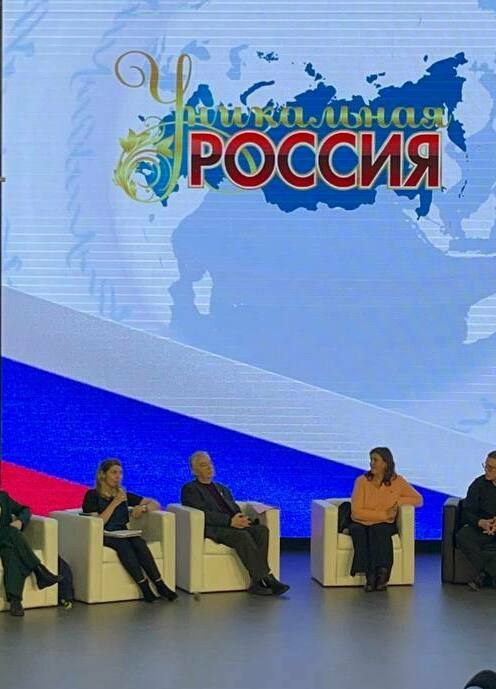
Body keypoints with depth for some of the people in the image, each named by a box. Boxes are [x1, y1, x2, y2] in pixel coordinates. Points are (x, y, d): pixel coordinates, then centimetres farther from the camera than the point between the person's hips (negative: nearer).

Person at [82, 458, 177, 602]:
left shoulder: (124, 495, 15)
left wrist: (143, 508, -5)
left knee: (138, 542, -29)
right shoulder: (92, 496, 1)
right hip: (102, 537, -4)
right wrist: (114, 503, -13)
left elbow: (155, 504, 17)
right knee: (123, 543, -35)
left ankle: (159, 584, -34)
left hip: (123, 535, 4)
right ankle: (144, 586, -37)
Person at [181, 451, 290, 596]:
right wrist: (230, 521, -18)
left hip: (233, 526, 6)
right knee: (242, 535, -34)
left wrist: (241, 519, -5)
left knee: (261, 529, -23)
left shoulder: (223, 489, 30)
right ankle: (266, 579, -32)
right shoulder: (190, 489, 7)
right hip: (213, 530, -6)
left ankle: (258, 583, -28)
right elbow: (203, 514, -8)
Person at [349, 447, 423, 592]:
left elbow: (418, 500, 6)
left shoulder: (397, 481, 2)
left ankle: (377, 575, -29)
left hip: (384, 525, 1)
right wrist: (384, 515, -17)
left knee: (378, 531, -34)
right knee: (359, 531, -35)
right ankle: (370, 575, -32)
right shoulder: (362, 481, -4)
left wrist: (398, 501, -11)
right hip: (361, 524, -1)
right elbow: (356, 512, -11)